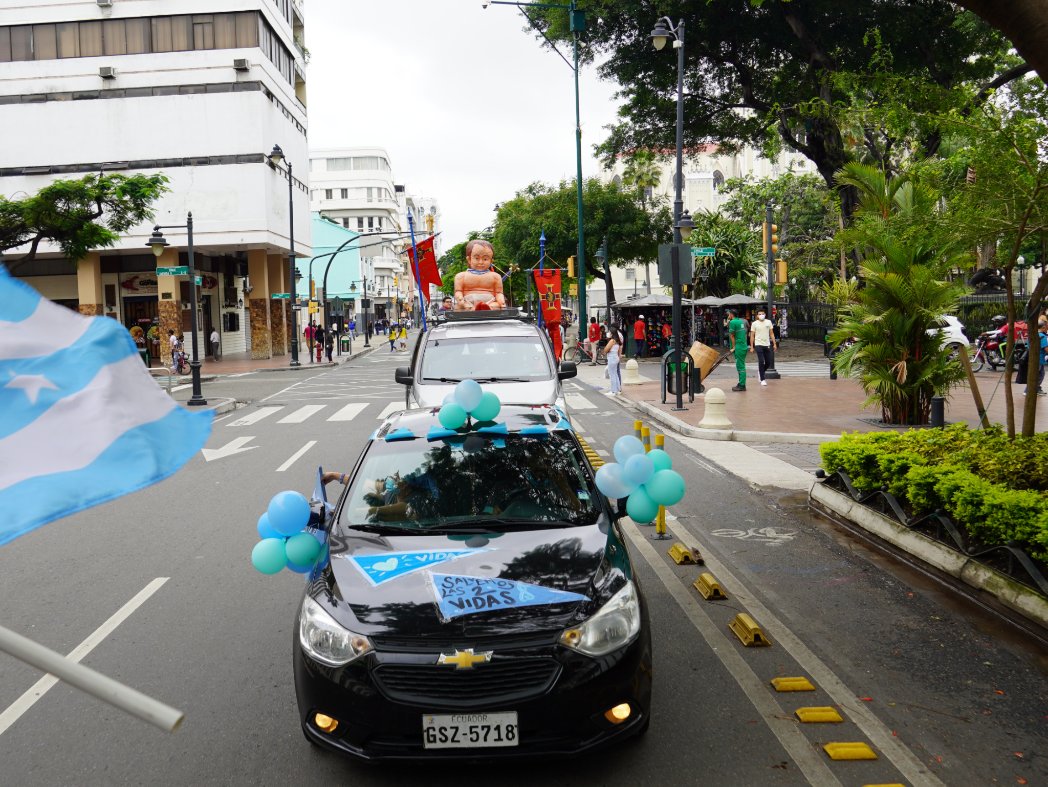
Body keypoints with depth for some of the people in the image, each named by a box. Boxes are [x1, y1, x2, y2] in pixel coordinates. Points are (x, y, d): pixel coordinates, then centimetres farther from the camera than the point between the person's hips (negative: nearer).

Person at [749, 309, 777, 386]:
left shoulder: (768, 322, 7)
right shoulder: (754, 324, -2)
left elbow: (771, 334, 10)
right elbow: (752, 336, 0)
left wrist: (774, 344, 3)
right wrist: (751, 347, -4)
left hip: (767, 345, 4)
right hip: (758, 345, -4)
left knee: (768, 362, 7)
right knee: (761, 362, -9)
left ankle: (760, 372, 35)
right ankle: (762, 379, -2)